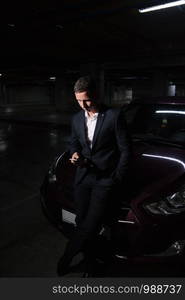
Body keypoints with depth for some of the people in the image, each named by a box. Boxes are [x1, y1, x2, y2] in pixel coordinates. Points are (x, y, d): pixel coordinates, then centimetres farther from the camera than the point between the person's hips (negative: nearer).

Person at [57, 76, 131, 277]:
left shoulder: (114, 116, -9)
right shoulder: (77, 119, 8)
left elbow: (125, 150, -6)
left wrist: (117, 180, -6)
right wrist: (75, 154, -2)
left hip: (105, 179, -5)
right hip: (83, 177, 5)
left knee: (90, 225, -5)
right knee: (82, 223, 10)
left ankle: (66, 258, 22)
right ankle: (90, 262, 34)